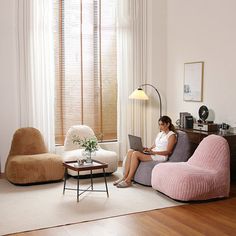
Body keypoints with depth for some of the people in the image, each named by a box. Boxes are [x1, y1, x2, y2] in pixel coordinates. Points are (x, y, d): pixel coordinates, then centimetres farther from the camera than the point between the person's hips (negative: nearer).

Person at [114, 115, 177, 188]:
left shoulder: (172, 135, -3)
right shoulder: (159, 134, 21)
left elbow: (168, 152, -11)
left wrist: (154, 152, -22)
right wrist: (147, 149, -2)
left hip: (161, 156, -8)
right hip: (153, 154, 8)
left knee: (136, 154, -27)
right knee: (130, 151, -15)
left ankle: (128, 180, -24)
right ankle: (125, 177, -18)